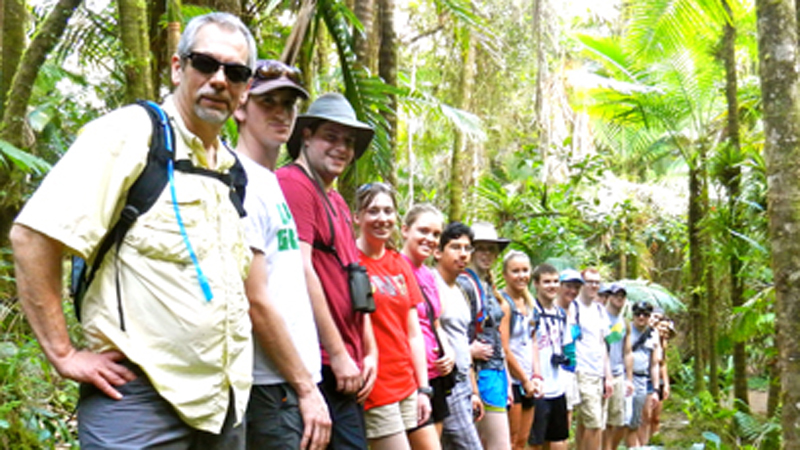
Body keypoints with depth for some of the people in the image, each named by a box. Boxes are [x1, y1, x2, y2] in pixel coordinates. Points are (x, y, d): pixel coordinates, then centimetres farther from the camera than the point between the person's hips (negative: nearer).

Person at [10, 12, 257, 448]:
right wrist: (63, 354, -16)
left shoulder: (233, 170, 13)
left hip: (223, 406, 7)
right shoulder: (129, 134, -8)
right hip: (141, 397, -7)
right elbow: (32, 236, -16)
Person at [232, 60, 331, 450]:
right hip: (272, 387, -9)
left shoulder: (271, 184, 17)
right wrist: (306, 388, -13)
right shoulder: (243, 184, -12)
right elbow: (256, 302, -17)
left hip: (290, 382, 9)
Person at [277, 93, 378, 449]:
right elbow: (301, 272, -17)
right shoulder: (293, 184, -8)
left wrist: (369, 352, 13)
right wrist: (337, 353, -15)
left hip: (347, 369, 9)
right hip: (319, 364, -9)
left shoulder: (337, 202, 21)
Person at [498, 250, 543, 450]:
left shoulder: (528, 303, 13)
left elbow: (532, 342, 14)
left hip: (528, 381, 8)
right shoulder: (504, 303, -12)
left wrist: (536, 376, 3)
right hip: (512, 379, -8)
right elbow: (504, 349, -15)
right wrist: (525, 379, -10)